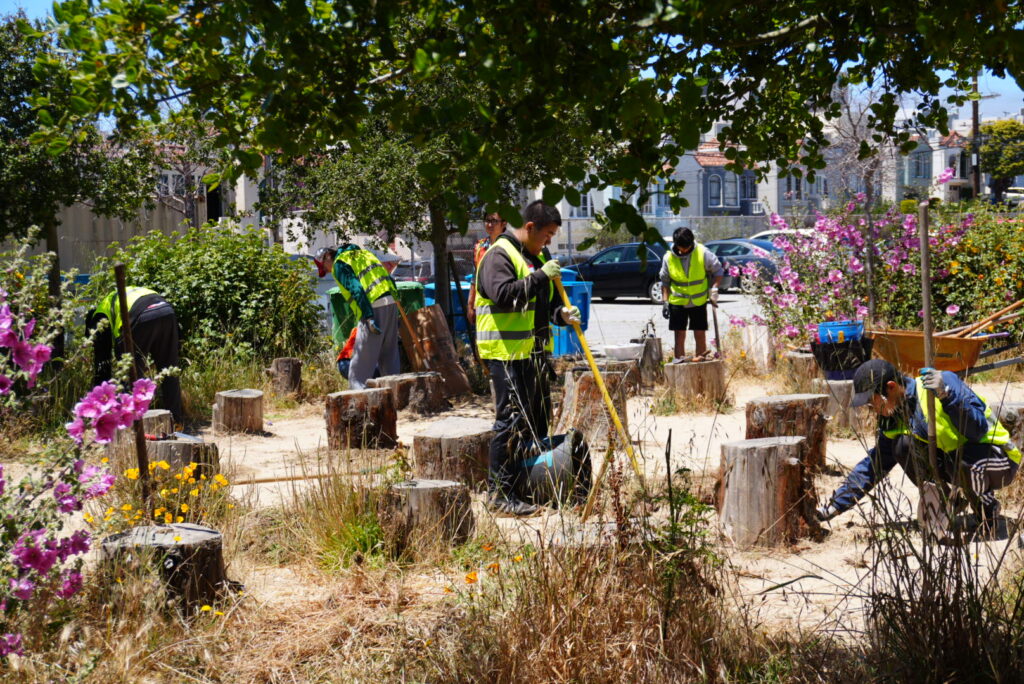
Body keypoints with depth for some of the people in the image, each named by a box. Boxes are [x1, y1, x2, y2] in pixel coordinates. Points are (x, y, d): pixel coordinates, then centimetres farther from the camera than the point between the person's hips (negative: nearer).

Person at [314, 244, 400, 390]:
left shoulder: (339, 263, 1)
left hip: (374, 307, -8)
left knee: (361, 359, -4)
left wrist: (368, 317, -18)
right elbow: (389, 279, 21)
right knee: (389, 356, 14)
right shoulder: (362, 253, 26)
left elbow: (355, 289, -13)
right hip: (391, 302, 8)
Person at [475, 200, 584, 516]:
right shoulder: (499, 255, -11)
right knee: (511, 419, -11)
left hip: (533, 351, 10)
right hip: (506, 352, -10)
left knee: (539, 417, 14)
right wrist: (540, 276, -24)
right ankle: (499, 493, -7)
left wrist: (561, 313, 3)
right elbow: (502, 295, -26)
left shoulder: (536, 257, 19)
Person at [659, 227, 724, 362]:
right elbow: (665, 282, 6)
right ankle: (679, 360, 6)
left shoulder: (703, 253, -10)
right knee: (679, 333, 1)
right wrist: (665, 302, 1)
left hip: (699, 301, 0)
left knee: (700, 333, 2)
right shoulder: (668, 257, -5)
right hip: (677, 302, 1)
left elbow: (718, 271, 2)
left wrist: (714, 289, -10)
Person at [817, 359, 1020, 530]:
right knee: (904, 445, -16)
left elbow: (978, 430, -31)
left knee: (964, 459, -38)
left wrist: (948, 396, -43)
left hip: (999, 457, -6)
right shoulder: (893, 419, -2)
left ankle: (989, 509, -7)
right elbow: (874, 465, 4)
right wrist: (836, 505, 0)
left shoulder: (945, 382, -23)